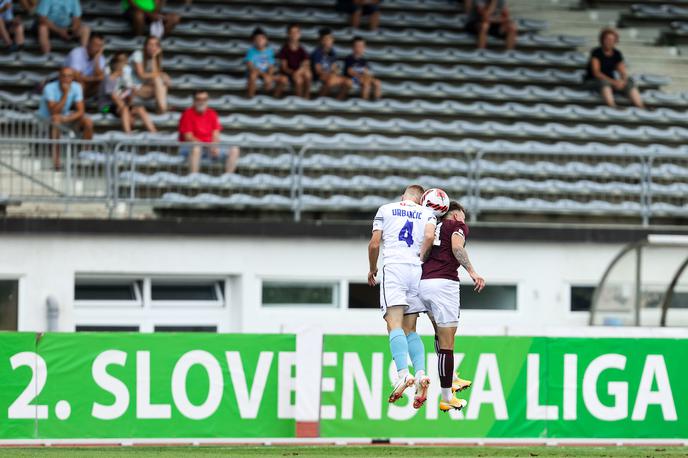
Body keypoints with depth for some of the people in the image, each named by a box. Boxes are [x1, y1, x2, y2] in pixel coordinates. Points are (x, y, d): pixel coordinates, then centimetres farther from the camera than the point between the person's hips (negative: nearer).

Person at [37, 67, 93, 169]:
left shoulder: (76, 87, -12)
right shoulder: (50, 88, -26)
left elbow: (81, 111, -14)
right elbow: (54, 112, -32)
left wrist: (66, 119, -31)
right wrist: (65, 94, -37)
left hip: (64, 116, 5)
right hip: (46, 118, -5)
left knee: (88, 122, -17)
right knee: (56, 120, -40)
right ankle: (56, 159, -43)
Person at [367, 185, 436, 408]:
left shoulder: (385, 210, 14)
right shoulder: (426, 213, 16)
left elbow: (374, 244, 8)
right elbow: (429, 236, -5)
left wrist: (372, 269, 23)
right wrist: (420, 258, 9)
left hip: (393, 267, -3)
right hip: (418, 271, 3)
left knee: (395, 325, -15)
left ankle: (403, 374, -35)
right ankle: (420, 373, -9)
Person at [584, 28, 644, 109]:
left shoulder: (617, 54, 3)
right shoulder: (596, 53, -12)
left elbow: (623, 74, -1)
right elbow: (596, 73, -21)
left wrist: (623, 81, -25)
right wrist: (614, 82, -29)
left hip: (610, 82, 5)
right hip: (592, 81, -5)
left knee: (629, 83, -21)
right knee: (604, 81, -38)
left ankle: (640, 106, -40)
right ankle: (612, 107, -58)